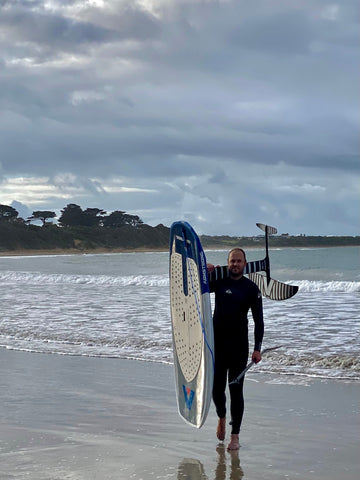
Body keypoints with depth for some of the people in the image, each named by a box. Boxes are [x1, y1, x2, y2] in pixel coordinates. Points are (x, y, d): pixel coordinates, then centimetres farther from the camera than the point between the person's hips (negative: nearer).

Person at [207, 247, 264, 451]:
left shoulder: (251, 288, -2)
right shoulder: (219, 281, 5)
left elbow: (259, 321, -3)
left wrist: (257, 349, -11)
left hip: (239, 345, -2)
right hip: (217, 342, 2)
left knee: (236, 390, -1)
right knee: (216, 388, 5)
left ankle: (235, 436, 6)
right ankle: (222, 417, 37)